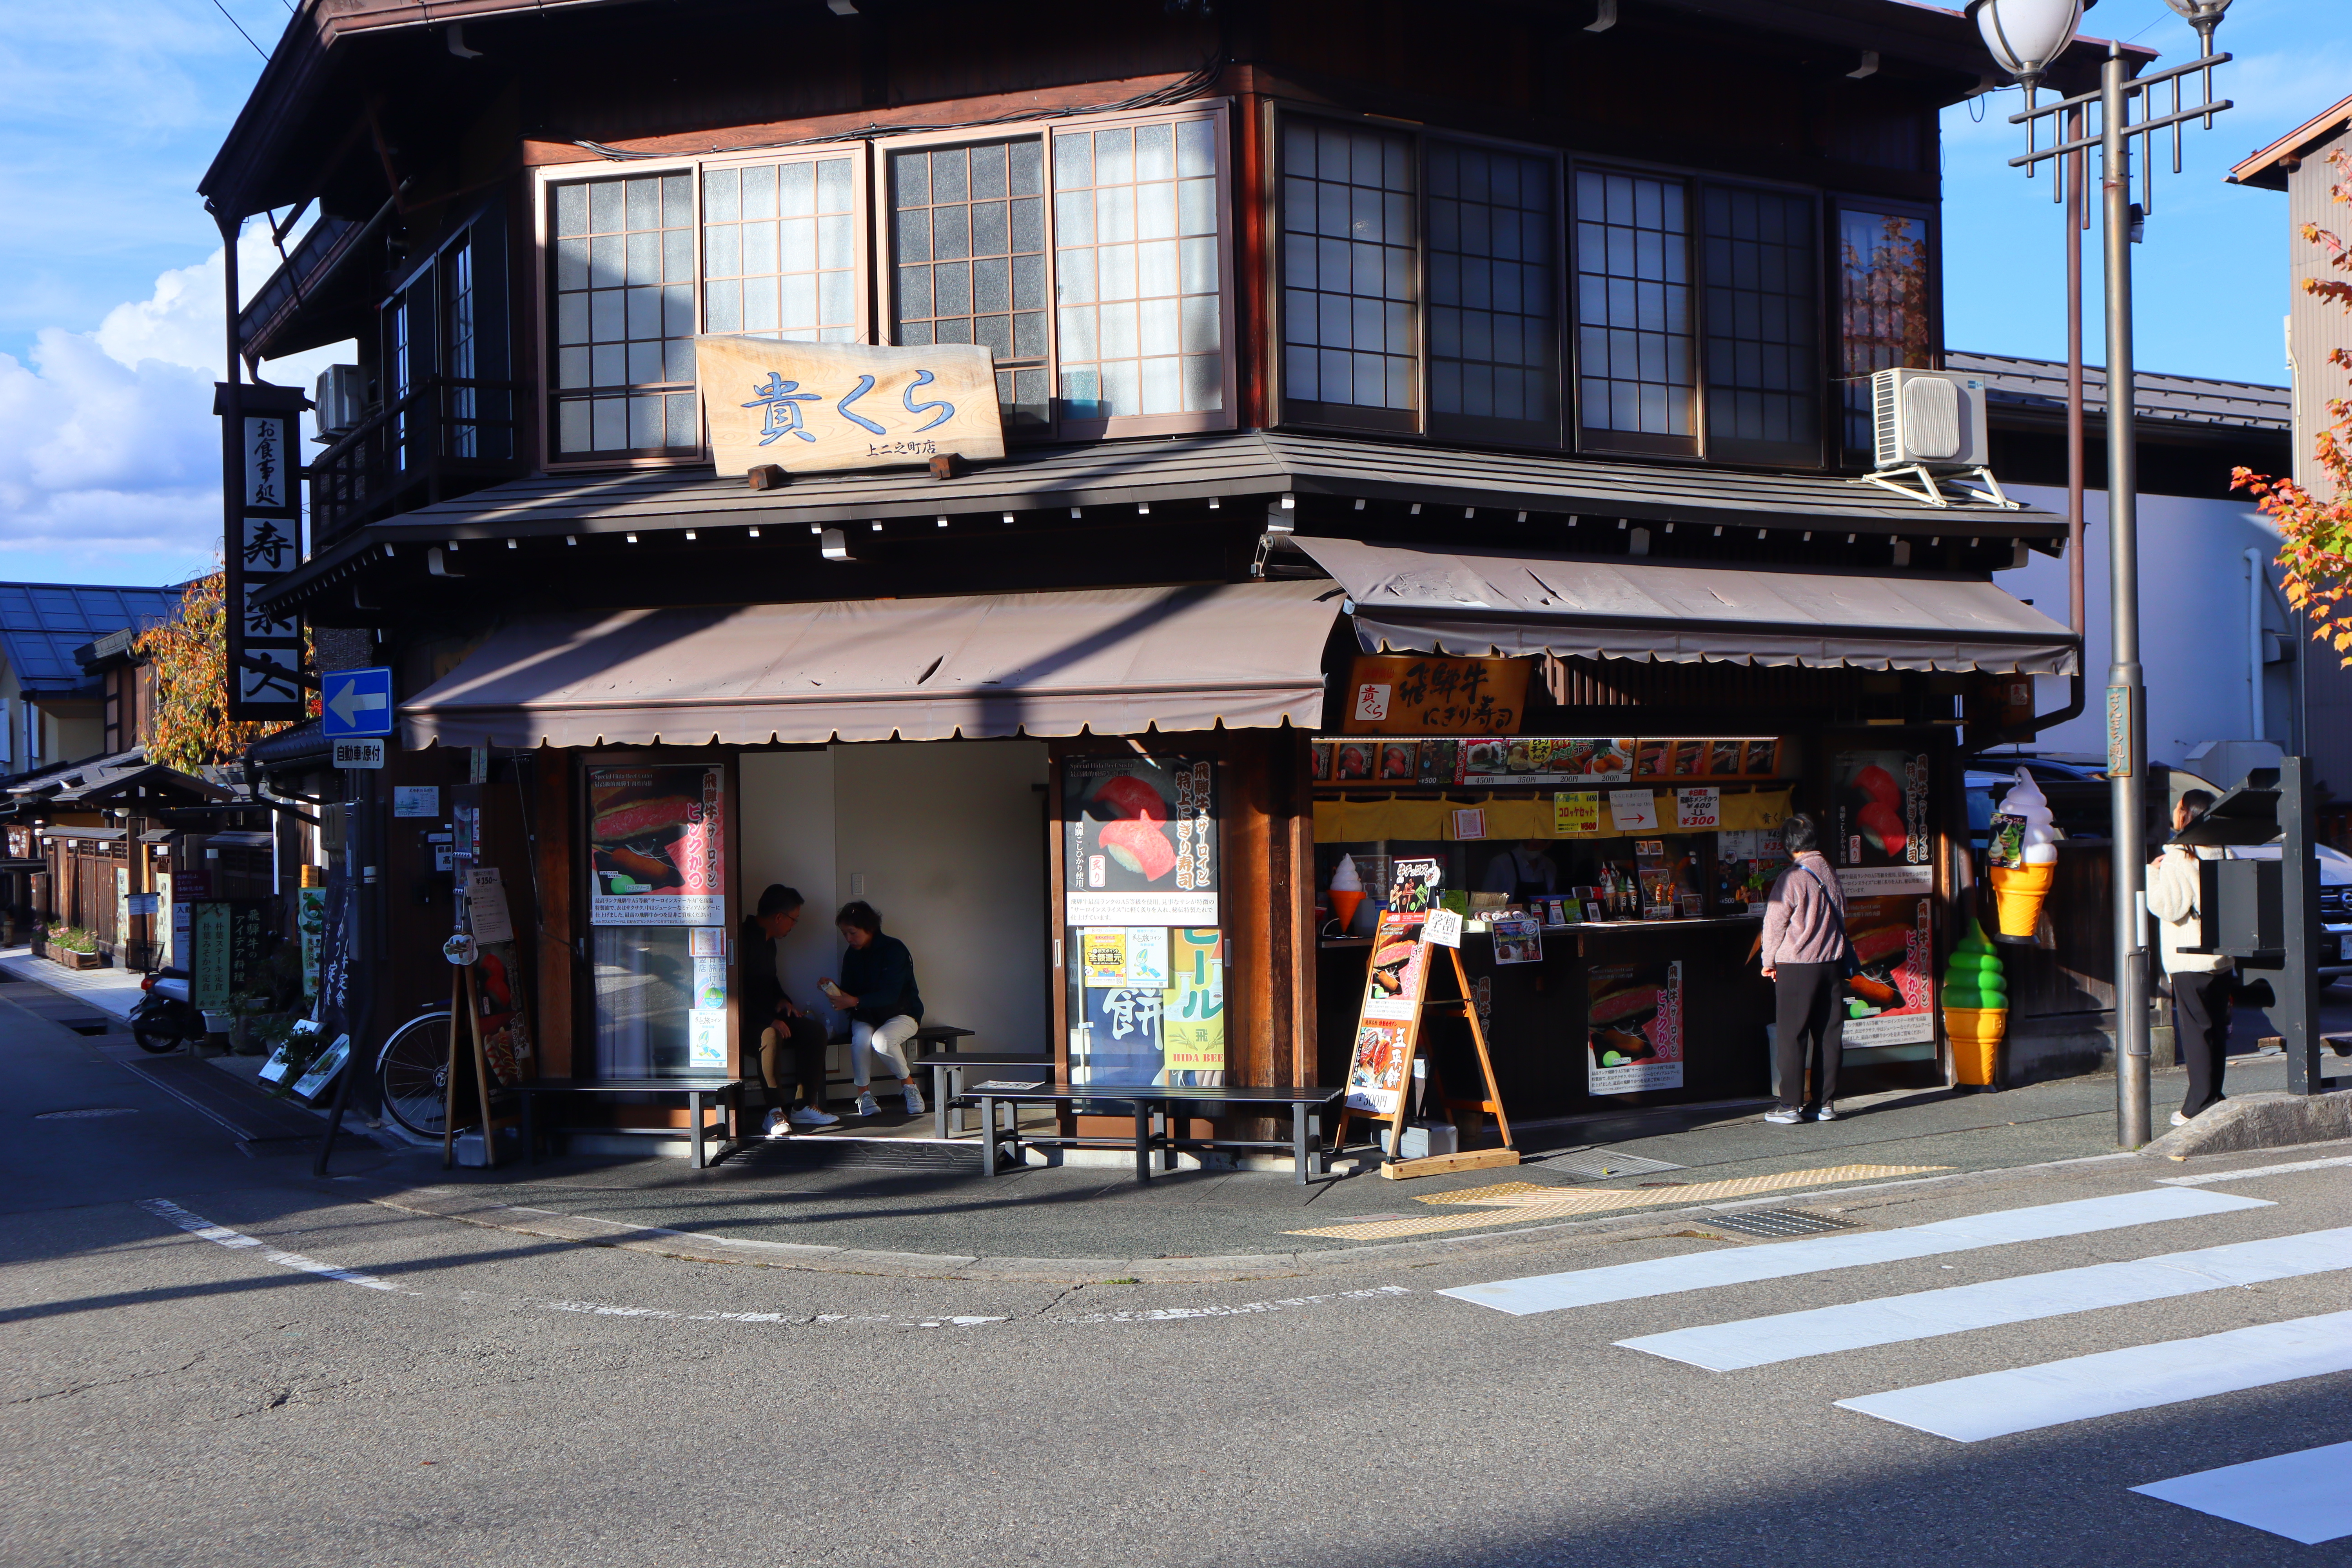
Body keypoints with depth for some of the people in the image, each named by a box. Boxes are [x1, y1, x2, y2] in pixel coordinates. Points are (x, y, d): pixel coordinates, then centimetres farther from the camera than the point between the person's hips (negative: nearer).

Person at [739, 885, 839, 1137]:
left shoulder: (768, 941, 14)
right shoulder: (743, 938, -19)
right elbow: (739, 992, -25)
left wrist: (782, 1000, 9)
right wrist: (770, 1020, -27)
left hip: (766, 1015, 10)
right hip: (745, 1021, -10)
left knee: (814, 1030, -5)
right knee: (771, 1035, -37)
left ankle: (805, 1106, -4)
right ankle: (775, 1114, -33)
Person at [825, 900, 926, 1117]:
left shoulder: (894, 950, -15)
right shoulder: (852, 955, 5)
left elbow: (891, 995, -24)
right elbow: (849, 992, 8)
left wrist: (856, 1002, -32)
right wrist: (836, 992, -16)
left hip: (902, 1014, -4)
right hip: (866, 1017, 4)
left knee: (882, 1040, -35)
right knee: (862, 1038, -32)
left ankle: (909, 1086, -11)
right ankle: (864, 1095, -20)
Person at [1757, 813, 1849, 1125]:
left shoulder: (1792, 878, -12)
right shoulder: (1831, 874, 6)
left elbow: (1775, 923, -7)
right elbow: (1841, 917, 15)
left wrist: (1769, 962, 5)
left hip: (1797, 966, -5)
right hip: (1833, 962, 6)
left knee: (1792, 1035, 1)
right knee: (1829, 1034, 8)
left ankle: (1791, 1105, 1)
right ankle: (1825, 1103, 11)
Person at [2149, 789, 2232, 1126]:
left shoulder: (2179, 858, -14)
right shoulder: (2222, 854, 9)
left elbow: (2168, 907, -17)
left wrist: (2153, 872, -7)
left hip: (2190, 961, -7)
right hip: (2222, 958, 7)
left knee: (2195, 1030, -5)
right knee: (2216, 1030, 11)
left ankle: (2200, 1104, -5)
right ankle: (2212, 1097, 16)